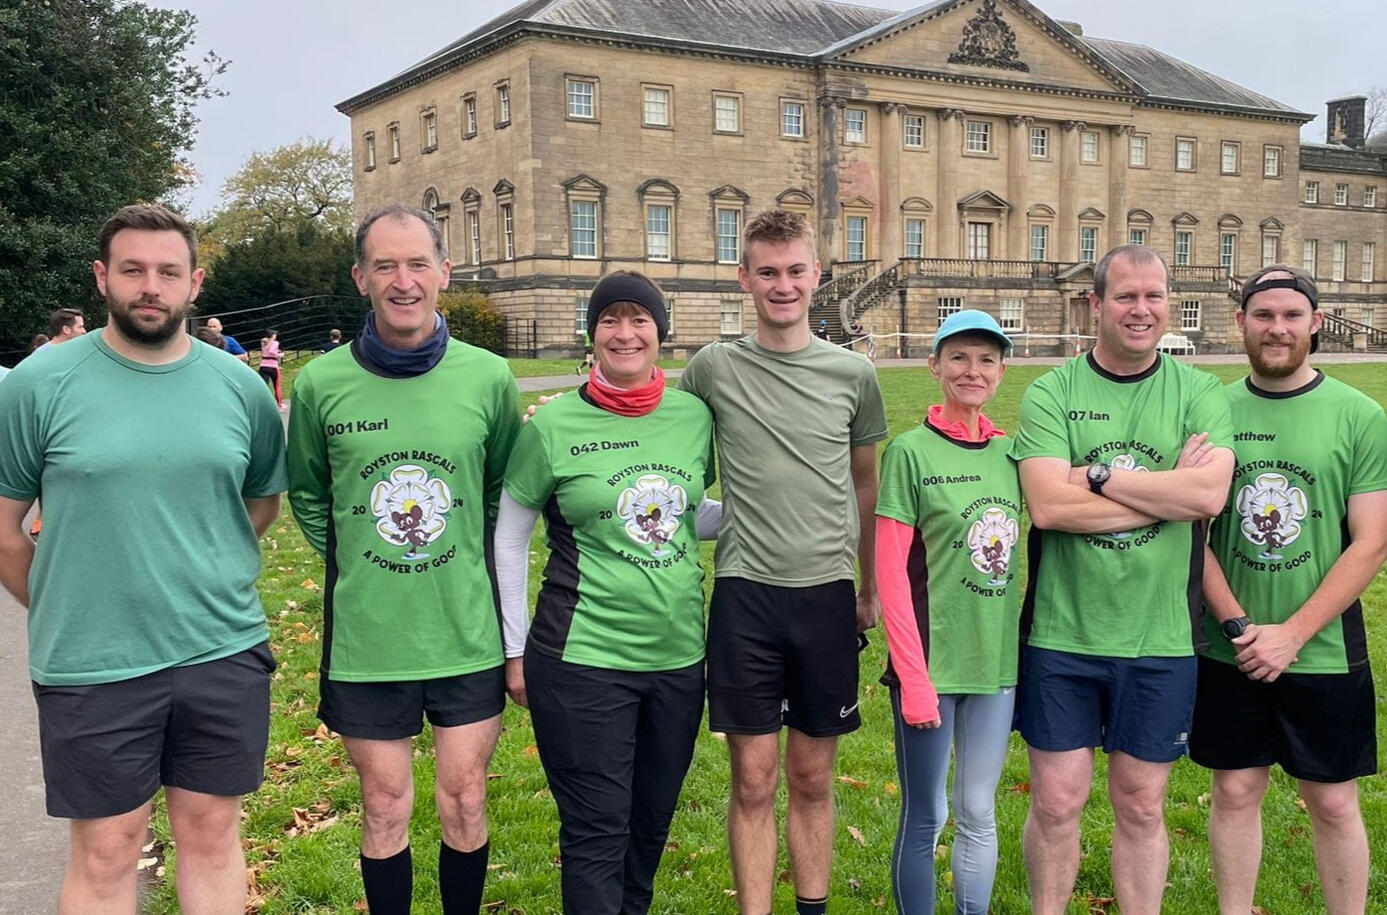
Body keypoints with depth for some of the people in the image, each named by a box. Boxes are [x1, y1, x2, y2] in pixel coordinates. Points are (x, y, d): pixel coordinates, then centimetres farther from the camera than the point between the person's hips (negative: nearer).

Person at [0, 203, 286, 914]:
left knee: (211, 834, 15)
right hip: (91, 667, -2)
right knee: (106, 853, 10)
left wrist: (202, 575, 10)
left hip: (226, 655, 2)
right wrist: (62, 613, 5)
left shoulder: (241, 388, 2)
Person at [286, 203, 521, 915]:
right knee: (385, 809, 12)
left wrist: (468, 561, 4)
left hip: (468, 635, 1)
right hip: (365, 638, 0)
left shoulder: (489, 378, -4)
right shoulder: (321, 384, -5)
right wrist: (353, 564, 3)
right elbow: (307, 494, 11)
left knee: (464, 805, 12)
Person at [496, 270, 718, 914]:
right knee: (596, 833, 4)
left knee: (653, 818, 19)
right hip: (582, 661, -4)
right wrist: (515, 650, 1)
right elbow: (508, 540, 1)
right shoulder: (553, 427, -8)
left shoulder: (695, 417, 2)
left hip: (679, 656, 4)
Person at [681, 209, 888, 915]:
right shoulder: (713, 367, -1)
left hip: (827, 594, 2)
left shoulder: (853, 374, 4)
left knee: (812, 778, 13)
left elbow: (865, 485, 14)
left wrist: (871, 590, 16)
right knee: (754, 782, 4)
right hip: (746, 592, -1)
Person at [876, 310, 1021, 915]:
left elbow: (1016, 558, 12)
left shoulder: (1010, 451, 5)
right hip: (930, 664, -4)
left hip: (997, 662, 4)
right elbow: (890, 575, -11)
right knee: (925, 817, 7)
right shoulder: (911, 451, -9)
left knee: (979, 812, 15)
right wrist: (913, 676, -13)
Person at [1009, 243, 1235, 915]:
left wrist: (1099, 474, -15)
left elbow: (1210, 494, -16)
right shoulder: (1050, 394, -3)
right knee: (1057, 801, 8)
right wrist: (1169, 492, -13)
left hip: (1159, 640, 1)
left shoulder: (1200, 394, 1)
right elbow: (1048, 506, -17)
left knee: (1142, 805, 13)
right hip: (1061, 634, -1)